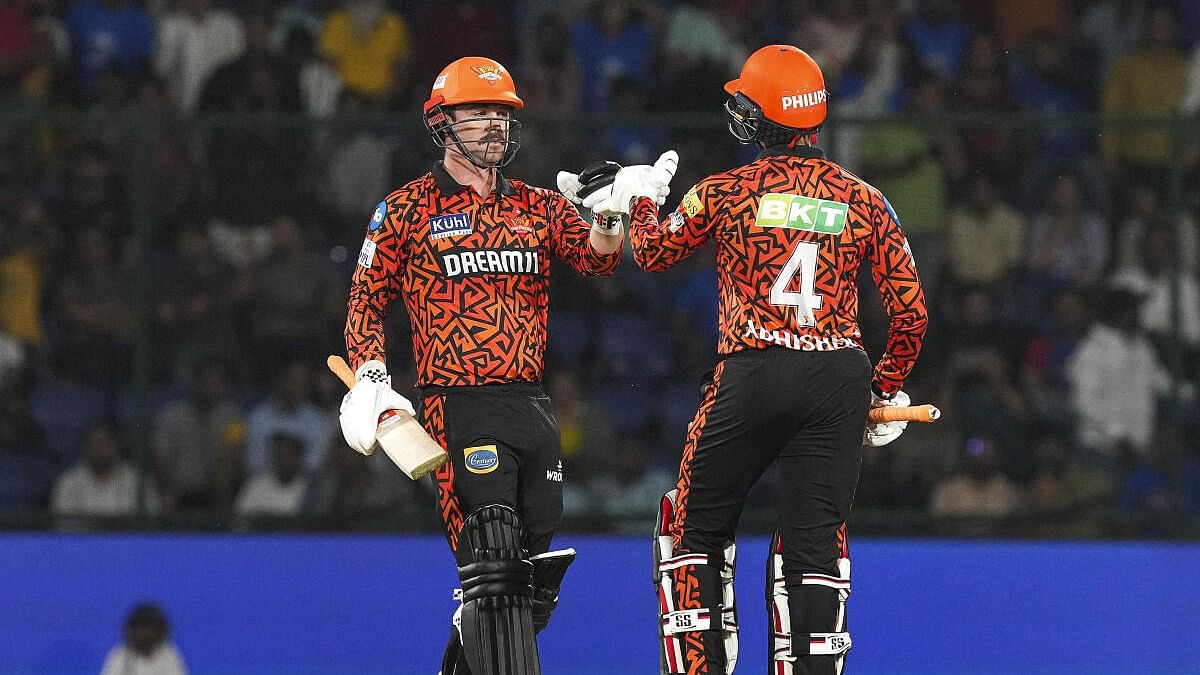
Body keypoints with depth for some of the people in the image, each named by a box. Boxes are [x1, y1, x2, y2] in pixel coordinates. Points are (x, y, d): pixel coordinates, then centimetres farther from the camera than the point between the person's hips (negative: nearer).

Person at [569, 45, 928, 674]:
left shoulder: (726, 192, -1)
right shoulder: (863, 201, 4)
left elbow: (653, 252, 19)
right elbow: (911, 310, 5)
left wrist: (635, 201, 39)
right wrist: (889, 389, 20)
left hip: (752, 376, -2)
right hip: (839, 383, 2)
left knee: (697, 530, 12)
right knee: (814, 542, 6)